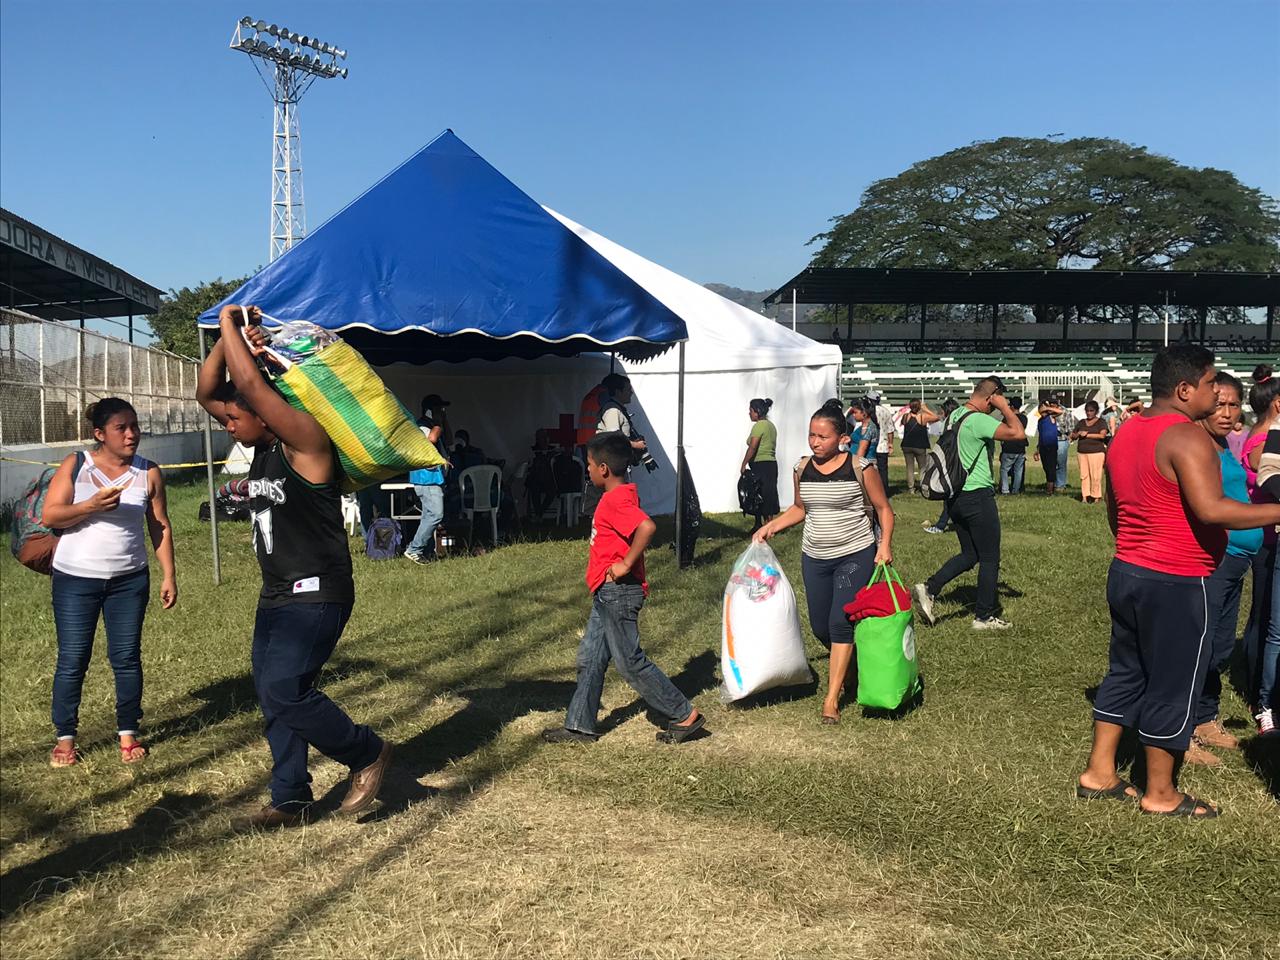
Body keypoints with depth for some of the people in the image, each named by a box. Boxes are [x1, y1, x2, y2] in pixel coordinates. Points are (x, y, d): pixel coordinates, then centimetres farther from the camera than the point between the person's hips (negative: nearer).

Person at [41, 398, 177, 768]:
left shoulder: (148, 473, -1)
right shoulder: (74, 466, -5)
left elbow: (161, 527, 3)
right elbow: (49, 516, -9)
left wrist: (169, 576, -1)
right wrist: (91, 506, -24)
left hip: (129, 581, 1)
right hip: (75, 580, -1)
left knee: (127, 657, 5)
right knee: (72, 660, 3)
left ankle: (128, 733, 18)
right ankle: (64, 738, 16)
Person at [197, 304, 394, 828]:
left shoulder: (305, 441, -16)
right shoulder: (263, 447, 10)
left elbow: (250, 385, -26)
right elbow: (207, 392, 12)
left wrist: (230, 323, -14)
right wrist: (228, 338, -1)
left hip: (317, 594, -10)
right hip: (277, 595, 10)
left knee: (284, 692, -16)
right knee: (273, 696, 10)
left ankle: (368, 754, 4)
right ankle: (290, 801, 21)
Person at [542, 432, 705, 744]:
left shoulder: (616, 500, -20)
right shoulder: (621, 496, 12)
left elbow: (647, 527, -36)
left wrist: (626, 564, -27)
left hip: (618, 592, -10)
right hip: (607, 593, 10)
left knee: (630, 661, -2)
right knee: (590, 658, 14)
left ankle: (685, 715, 7)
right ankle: (580, 726, 23)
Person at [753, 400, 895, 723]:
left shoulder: (860, 467, -11)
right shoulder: (802, 469, 1)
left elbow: (883, 508, -2)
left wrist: (885, 544, -14)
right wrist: (771, 526, 3)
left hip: (855, 555, -4)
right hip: (814, 557, 5)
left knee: (841, 622, -11)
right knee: (820, 626, 9)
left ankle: (832, 699, -4)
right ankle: (843, 664, 42)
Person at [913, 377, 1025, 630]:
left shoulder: (955, 415, 8)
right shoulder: (978, 420, -20)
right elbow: (1018, 433, -26)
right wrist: (1004, 407, -14)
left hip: (957, 496, 9)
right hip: (978, 497, -9)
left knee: (969, 555, 18)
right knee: (989, 559, 6)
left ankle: (928, 589, 4)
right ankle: (984, 616, 14)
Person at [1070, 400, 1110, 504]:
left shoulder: (1101, 422, 5)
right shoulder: (1081, 423, 19)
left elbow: (1102, 435, -11)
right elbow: (1073, 436, 21)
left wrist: (1087, 435, -8)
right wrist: (1078, 434, -1)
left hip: (1096, 452, -4)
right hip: (1082, 452, 4)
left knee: (1095, 475, -9)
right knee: (1084, 475, -2)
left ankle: (1096, 496, -4)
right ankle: (1085, 496, -1)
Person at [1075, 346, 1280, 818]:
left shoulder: (1126, 433, 10)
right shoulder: (1186, 436, -18)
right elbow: (1210, 510, -29)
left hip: (1126, 572, 9)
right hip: (1175, 583, -9)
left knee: (1126, 673, 17)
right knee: (1173, 687, 4)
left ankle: (1099, 773, 23)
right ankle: (1160, 794, 15)